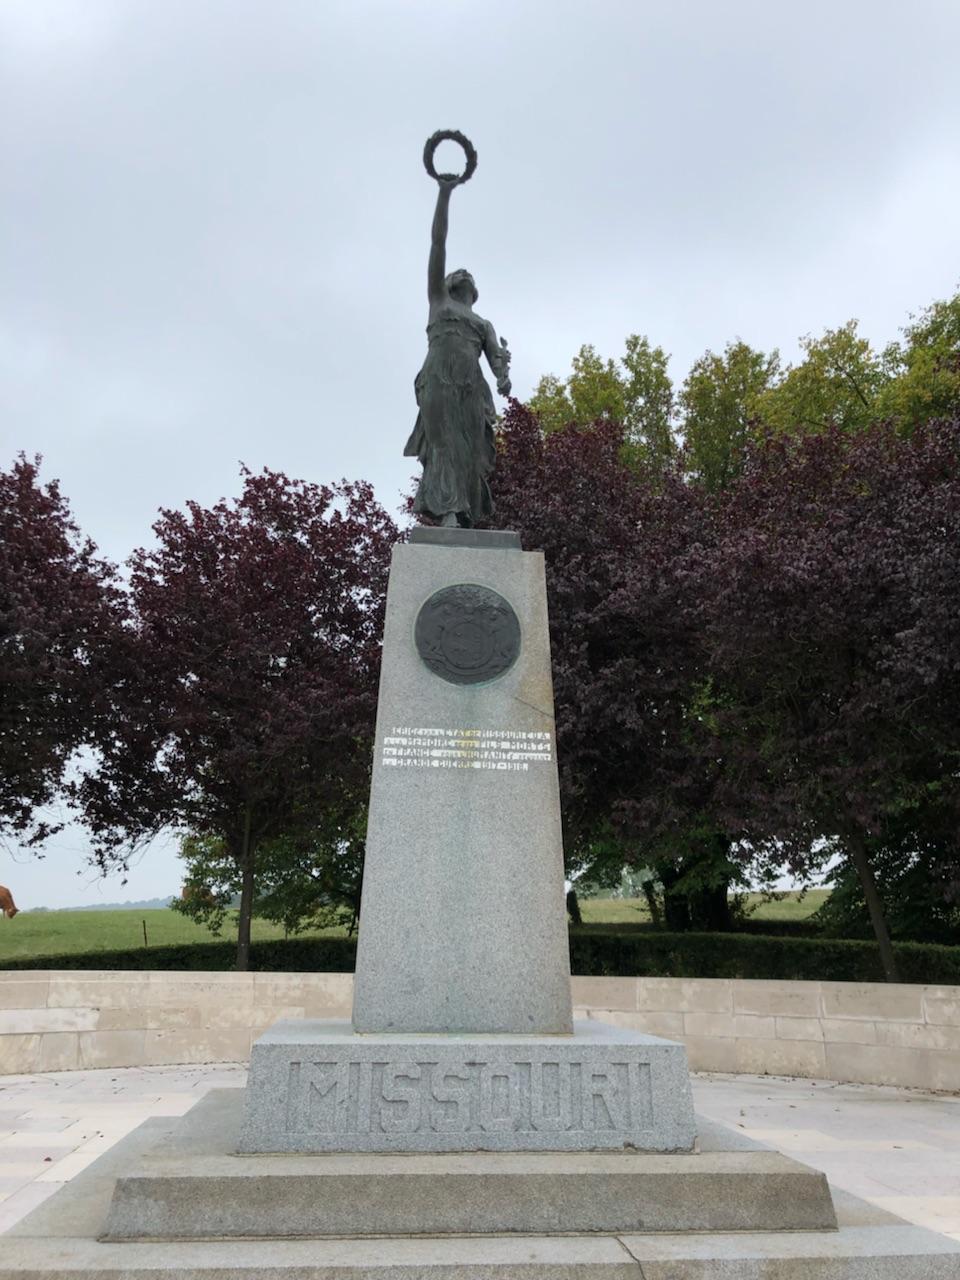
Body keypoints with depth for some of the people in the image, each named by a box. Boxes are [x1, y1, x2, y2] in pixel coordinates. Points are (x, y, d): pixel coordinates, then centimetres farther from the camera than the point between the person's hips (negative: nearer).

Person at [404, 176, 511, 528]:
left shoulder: (485, 325, 32)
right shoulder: (438, 301, 27)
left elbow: (496, 356, 12)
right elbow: (437, 242, 20)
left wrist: (504, 377, -12)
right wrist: (444, 193, 16)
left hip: (471, 388, 3)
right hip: (438, 382, -3)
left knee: (468, 457, -10)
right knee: (446, 447, -20)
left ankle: (463, 524, -15)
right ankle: (449, 516, -33)